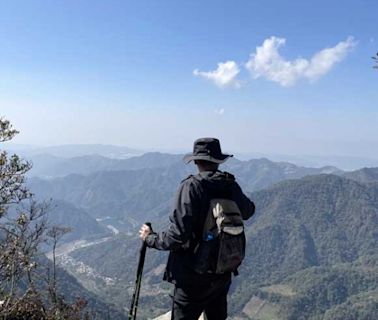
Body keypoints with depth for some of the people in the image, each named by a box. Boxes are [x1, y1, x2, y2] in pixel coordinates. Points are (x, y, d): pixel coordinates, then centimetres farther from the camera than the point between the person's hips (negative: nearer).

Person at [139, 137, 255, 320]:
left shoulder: (191, 187, -19)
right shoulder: (231, 185, -2)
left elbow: (177, 236, -22)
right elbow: (248, 212, 20)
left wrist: (150, 238, -6)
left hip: (193, 277, -6)